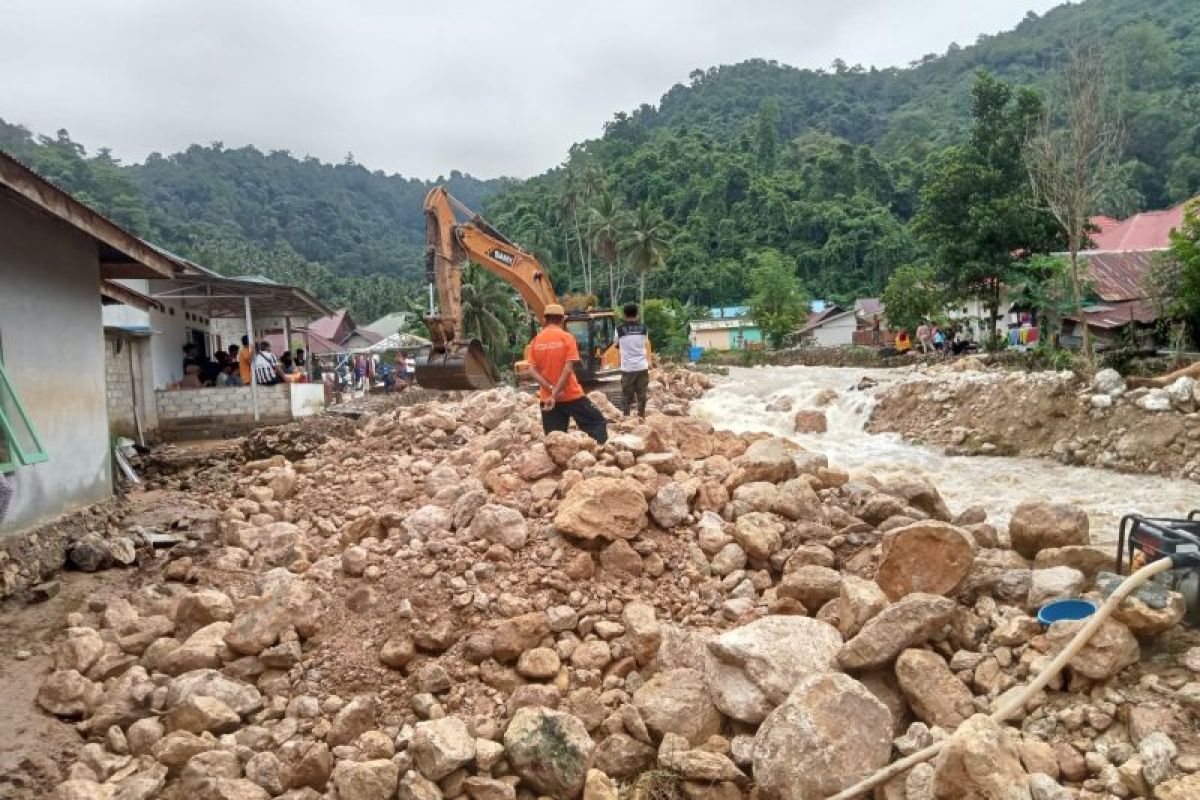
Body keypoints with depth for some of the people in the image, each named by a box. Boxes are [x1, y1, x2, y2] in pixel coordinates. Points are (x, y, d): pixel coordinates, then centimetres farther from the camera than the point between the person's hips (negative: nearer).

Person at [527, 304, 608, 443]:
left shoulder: (536, 341, 4)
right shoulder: (566, 338, -6)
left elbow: (532, 371, -4)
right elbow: (568, 368, -16)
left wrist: (551, 389, -11)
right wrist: (555, 393, -16)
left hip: (547, 397, 4)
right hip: (571, 395, -4)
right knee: (597, 422, 11)